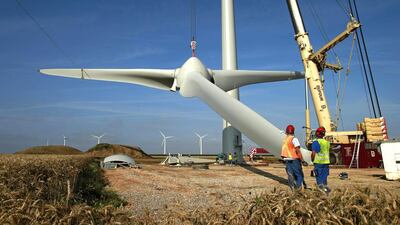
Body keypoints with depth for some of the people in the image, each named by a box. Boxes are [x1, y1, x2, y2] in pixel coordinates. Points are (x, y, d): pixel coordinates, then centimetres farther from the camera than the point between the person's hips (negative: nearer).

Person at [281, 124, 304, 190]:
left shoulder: (284, 140, 10)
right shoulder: (294, 139, -10)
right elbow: (298, 150, -15)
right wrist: (302, 160, -12)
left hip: (286, 160, 6)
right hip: (294, 159, -6)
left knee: (290, 175, 9)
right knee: (299, 175, 3)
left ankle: (293, 189, 11)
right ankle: (298, 188, -4)